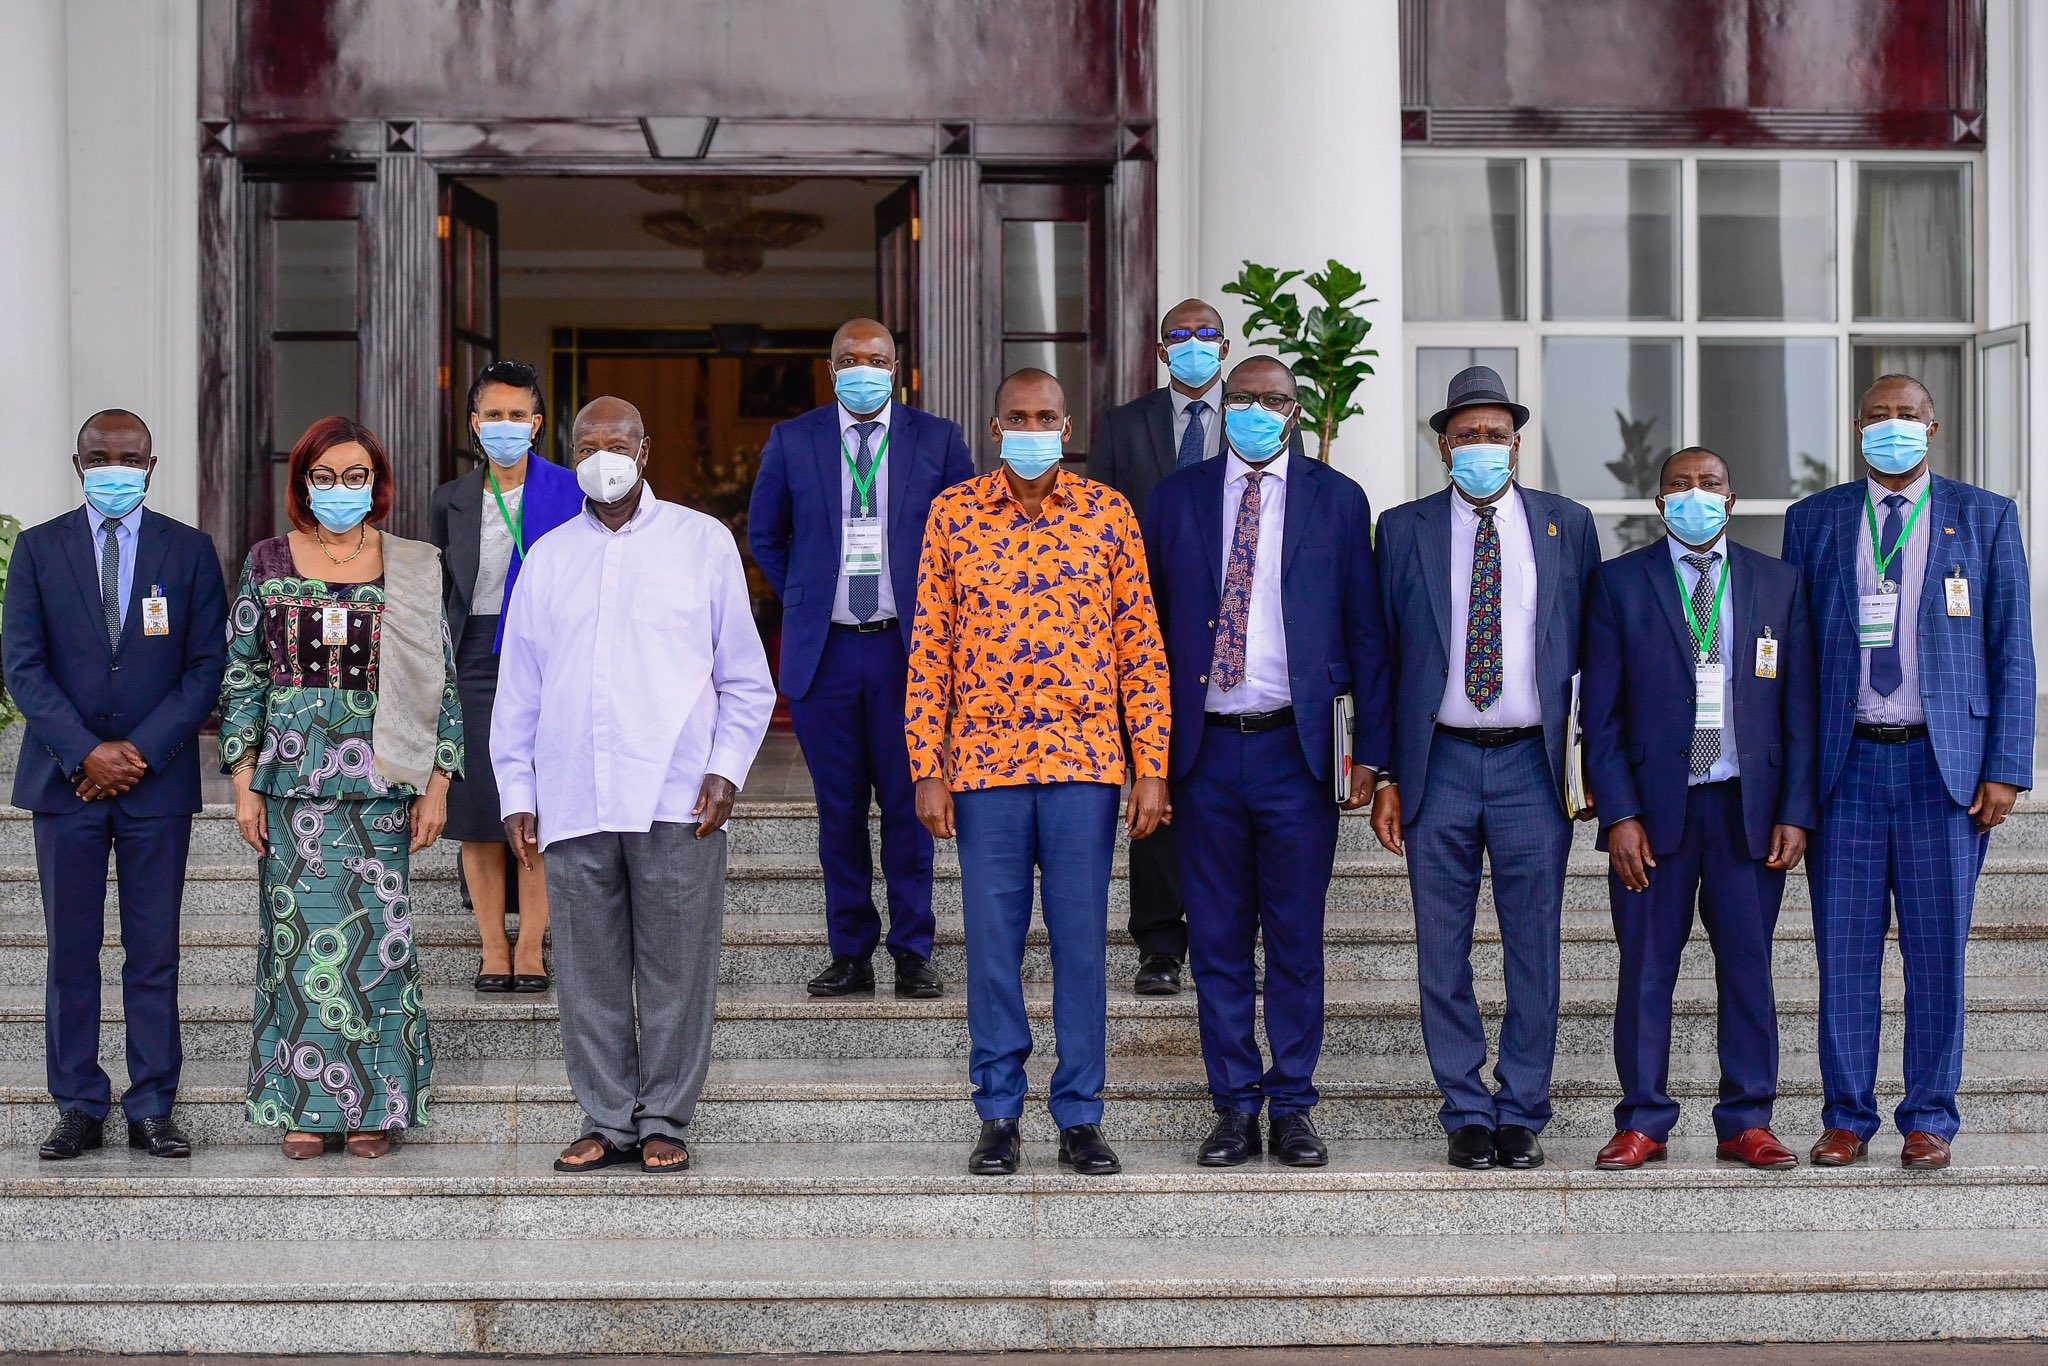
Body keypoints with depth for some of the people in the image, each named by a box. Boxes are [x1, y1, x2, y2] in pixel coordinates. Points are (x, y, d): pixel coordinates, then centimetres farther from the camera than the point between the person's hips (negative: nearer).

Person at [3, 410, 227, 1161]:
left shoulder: (190, 551, 5)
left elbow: (207, 666, 1)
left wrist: (141, 751, -9)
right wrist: (85, 753, -11)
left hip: (158, 780, 0)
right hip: (64, 780, 0)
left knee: (154, 953, 2)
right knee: (71, 952, 3)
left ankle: (152, 1108, 8)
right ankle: (79, 1107, 10)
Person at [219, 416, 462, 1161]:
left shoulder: (412, 569, 4)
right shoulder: (268, 564, 5)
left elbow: (440, 680, 5)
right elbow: (241, 676, 5)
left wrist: (437, 782, -1)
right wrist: (244, 781, -1)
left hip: (380, 781, 0)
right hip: (293, 776, 1)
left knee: (377, 934, 0)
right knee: (300, 933, 2)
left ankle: (375, 1106, 9)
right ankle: (306, 1105, 10)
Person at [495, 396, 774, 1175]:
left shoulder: (703, 543, 8)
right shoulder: (547, 559, 15)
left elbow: (746, 678, 8)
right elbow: (517, 688, 16)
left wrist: (727, 767, -4)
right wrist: (516, 792, 8)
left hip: (676, 798, -2)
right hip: (574, 807, 2)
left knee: (676, 971, -1)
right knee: (589, 973, 3)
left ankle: (665, 1122, 8)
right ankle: (608, 1120, 12)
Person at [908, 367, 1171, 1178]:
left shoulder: (1109, 513, 4)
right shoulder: (953, 513, 4)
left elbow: (1141, 646, 4)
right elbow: (929, 648, 5)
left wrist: (1152, 767, -1)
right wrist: (927, 769, -1)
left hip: (1084, 761, 0)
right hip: (984, 761, 0)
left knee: (1081, 941, 3)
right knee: (992, 942, 4)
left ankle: (1080, 1118, 11)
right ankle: (998, 1115, 13)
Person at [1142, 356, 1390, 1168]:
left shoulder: (1337, 501, 5)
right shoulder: (1177, 499, 8)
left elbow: (1367, 633, 4)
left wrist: (1370, 750, -1)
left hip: (1297, 748, -1)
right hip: (1205, 749, 1)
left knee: (1296, 940, 4)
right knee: (1217, 940, 5)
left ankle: (1292, 1109, 13)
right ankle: (1234, 1109, 14)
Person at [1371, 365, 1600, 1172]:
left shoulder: (1568, 525, 7)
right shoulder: (1405, 530, 5)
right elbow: (1381, 655, 6)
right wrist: (1385, 776, 1)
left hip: (1533, 762, 0)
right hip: (1440, 763, 0)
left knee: (1533, 949, 2)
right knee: (1443, 953, 3)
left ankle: (1522, 1114, 12)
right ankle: (1467, 1114, 13)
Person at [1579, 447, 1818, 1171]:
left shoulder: (1778, 583, 9)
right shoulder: (1618, 582, 4)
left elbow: (1799, 708, 7)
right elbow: (1600, 712, 1)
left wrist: (1795, 812, -1)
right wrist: (1618, 814, -7)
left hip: (1749, 806, 1)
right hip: (1654, 805, -1)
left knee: (1748, 968, 4)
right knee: (1646, 970, 1)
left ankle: (1747, 1124, 12)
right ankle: (1642, 1125, 10)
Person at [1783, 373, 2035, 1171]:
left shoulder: (1985, 519, 7)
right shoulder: (1814, 522, 10)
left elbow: (2011, 650, 5)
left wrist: (2006, 768, -4)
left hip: (1944, 764, -1)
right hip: (1846, 762, 1)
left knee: (1937, 951, 3)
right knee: (1844, 951, 2)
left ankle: (1929, 1123, 11)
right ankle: (1846, 1120, 11)